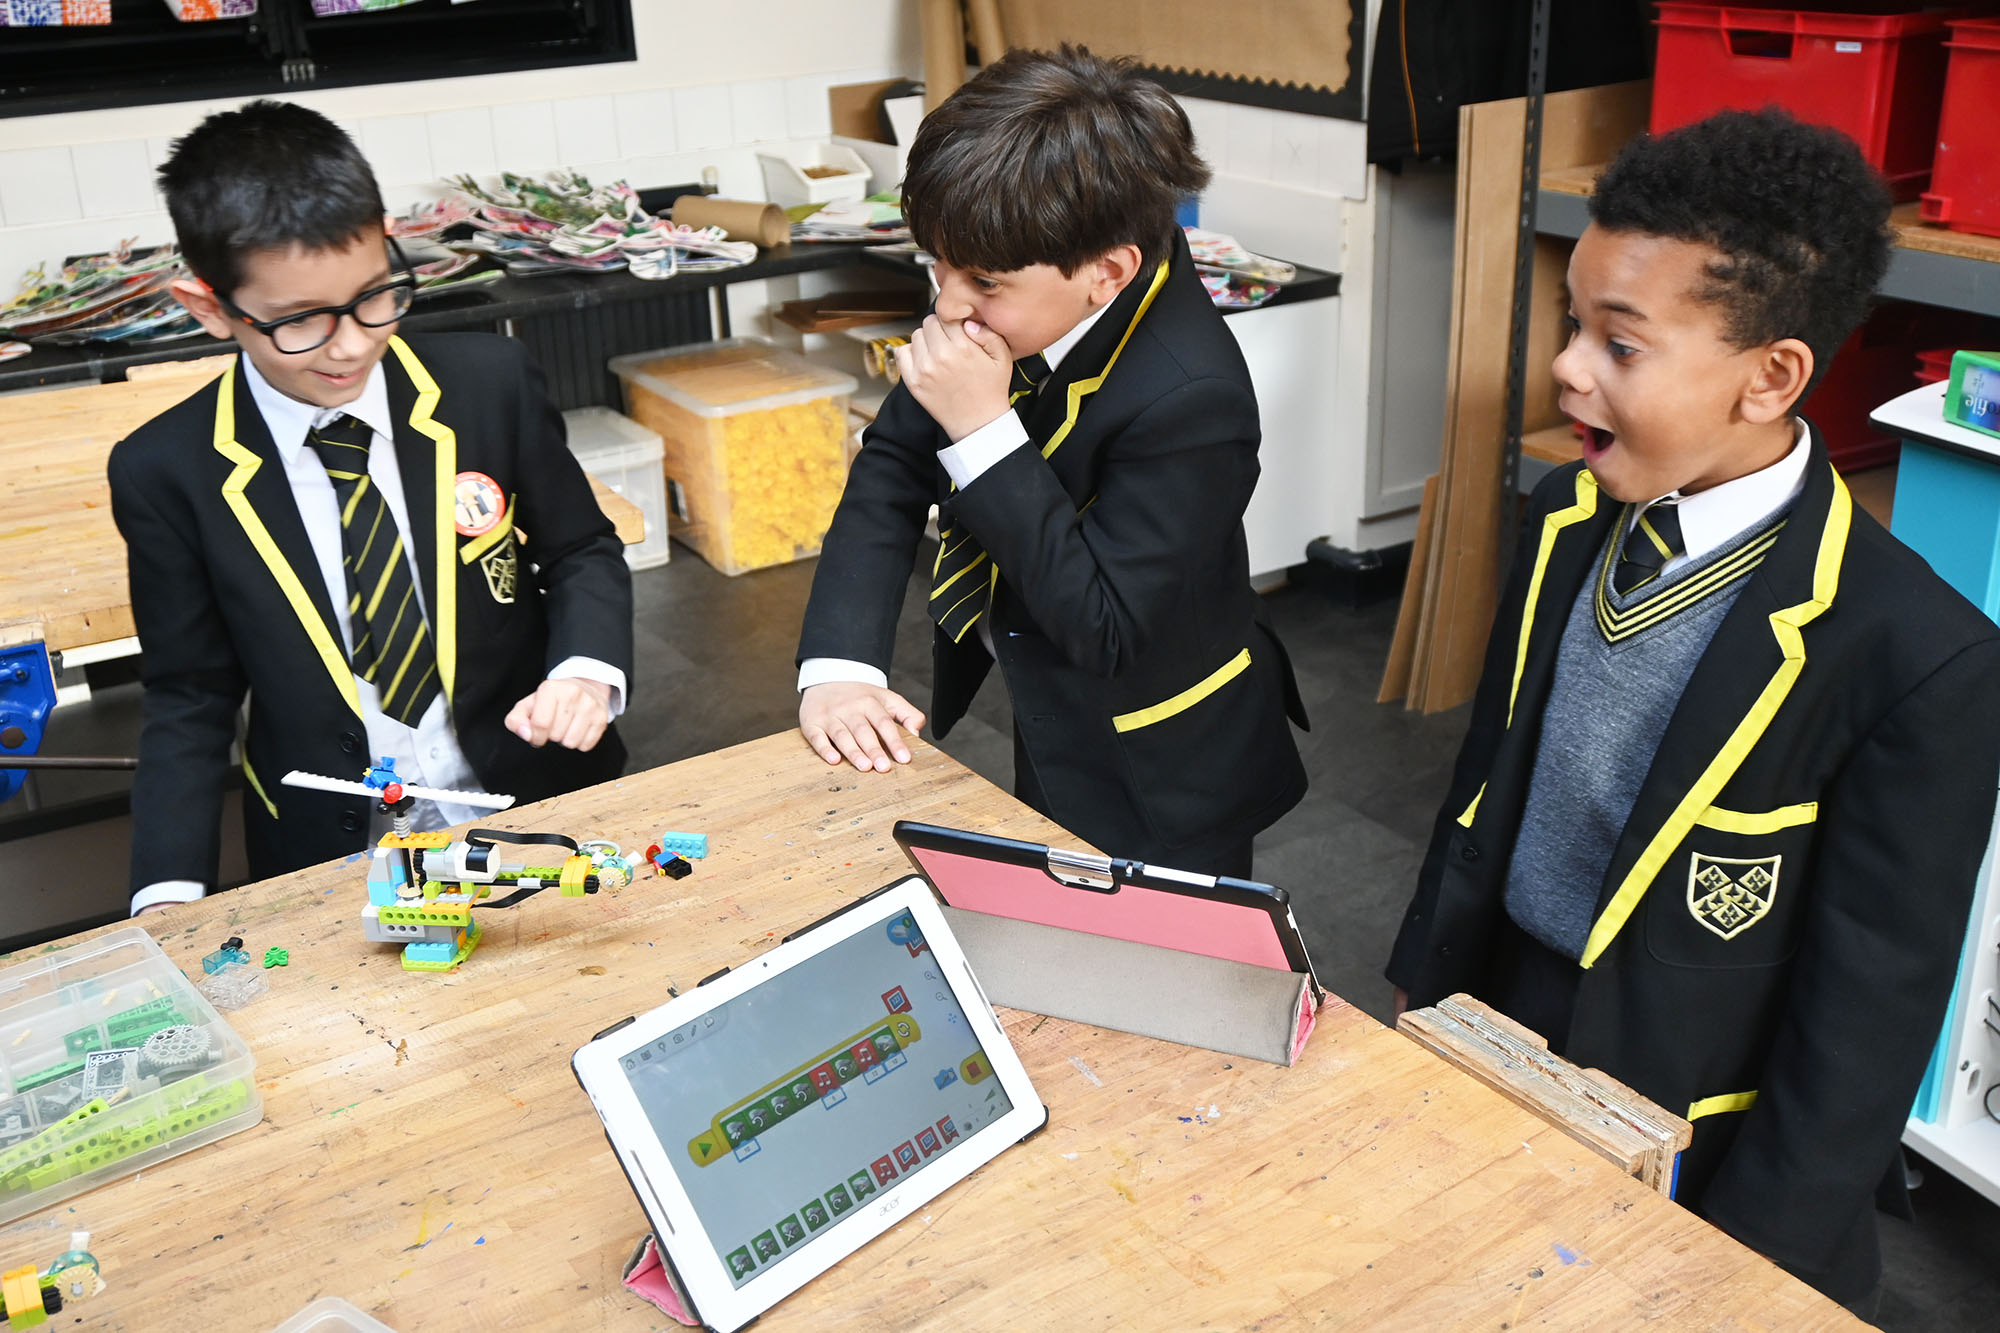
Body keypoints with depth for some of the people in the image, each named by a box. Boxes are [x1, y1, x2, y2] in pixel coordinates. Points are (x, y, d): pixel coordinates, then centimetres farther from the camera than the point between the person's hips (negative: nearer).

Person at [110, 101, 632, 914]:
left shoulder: (490, 384, -5)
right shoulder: (166, 473, -5)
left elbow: (583, 553, 6)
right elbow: (190, 697, 3)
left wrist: (586, 669, -15)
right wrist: (171, 897, -9)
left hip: (540, 811, 0)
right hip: (331, 862, 0)